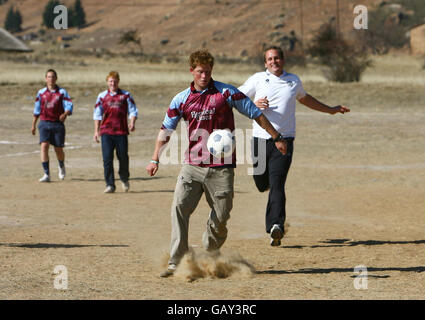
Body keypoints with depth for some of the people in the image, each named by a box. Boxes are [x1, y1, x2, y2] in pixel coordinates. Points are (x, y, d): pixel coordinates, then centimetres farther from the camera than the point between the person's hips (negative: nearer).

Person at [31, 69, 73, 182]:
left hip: (58, 123, -1)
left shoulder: (62, 92, 2)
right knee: (44, 146, -15)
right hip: (44, 123, 1)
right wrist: (33, 125, 16)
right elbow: (37, 110, 16)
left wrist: (65, 114, -28)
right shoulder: (41, 92, 9)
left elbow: (69, 105, -6)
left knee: (58, 149, 4)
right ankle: (46, 174, -15)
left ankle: (61, 167, 37)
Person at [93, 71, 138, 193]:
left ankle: (124, 179, 28)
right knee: (107, 158, -7)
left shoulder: (125, 95, 6)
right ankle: (110, 185, -3)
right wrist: (96, 131, 8)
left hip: (121, 131, -1)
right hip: (106, 131, 1)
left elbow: (133, 111, 6)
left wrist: (132, 123, -13)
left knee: (123, 157, 0)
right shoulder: (102, 96, 10)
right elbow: (97, 114, 14)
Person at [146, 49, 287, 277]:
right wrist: (155, 159, 6)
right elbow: (166, 129, 14)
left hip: (221, 167, -2)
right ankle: (176, 262, -16)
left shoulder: (226, 93, 0)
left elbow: (255, 113, 5)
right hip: (192, 166, 2)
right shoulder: (181, 99, 7)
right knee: (179, 207, -15)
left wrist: (276, 138, 5)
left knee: (220, 216, 0)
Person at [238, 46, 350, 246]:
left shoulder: (293, 81, 14)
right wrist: (254, 104, -12)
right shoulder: (258, 79, 5)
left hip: (284, 141, 0)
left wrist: (330, 110, 40)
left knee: (276, 185, -15)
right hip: (260, 139, 0)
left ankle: (275, 226, -24)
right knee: (262, 184, 5)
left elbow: (304, 98, 34)